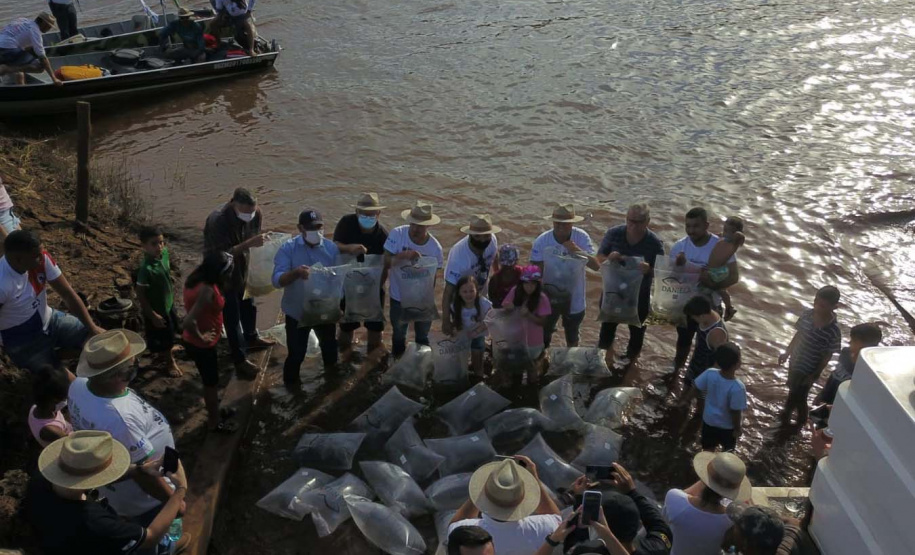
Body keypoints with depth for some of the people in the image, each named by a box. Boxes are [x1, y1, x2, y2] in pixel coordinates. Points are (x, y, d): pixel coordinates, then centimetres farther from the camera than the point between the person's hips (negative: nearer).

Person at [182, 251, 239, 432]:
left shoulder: (197, 279, -5)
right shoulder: (207, 290, -33)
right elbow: (188, 322, -40)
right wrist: (201, 337, -24)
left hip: (194, 342, 9)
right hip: (200, 345, -9)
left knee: (211, 380, 26)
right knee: (211, 382, 12)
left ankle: (214, 412, 46)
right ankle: (214, 422, 32)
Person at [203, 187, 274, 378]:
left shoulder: (255, 214, -14)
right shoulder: (218, 221, -34)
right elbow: (223, 254, -37)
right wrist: (249, 243, -44)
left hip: (242, 268, 7)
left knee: (248, 305, 24)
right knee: (232, 316, 2)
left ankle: (251, 338, 49)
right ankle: (240, 360, 13)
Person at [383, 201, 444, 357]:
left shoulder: (435, 247, -19)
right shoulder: (397, 234, -22)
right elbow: (386, 263, -22)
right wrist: (403, 255, -39)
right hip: (398, 297, 0)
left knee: (422, 337, 20)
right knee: (398, 336, 22)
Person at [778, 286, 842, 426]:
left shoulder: (833, 331, -28)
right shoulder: (807, 314, -13)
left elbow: (828, 355, -17)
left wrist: (815, 375, -10)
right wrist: (787, 353, 9)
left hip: (808, 370, -6)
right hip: (795, 361, 6)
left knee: (797, 397, 13)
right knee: (793, 390, 26)